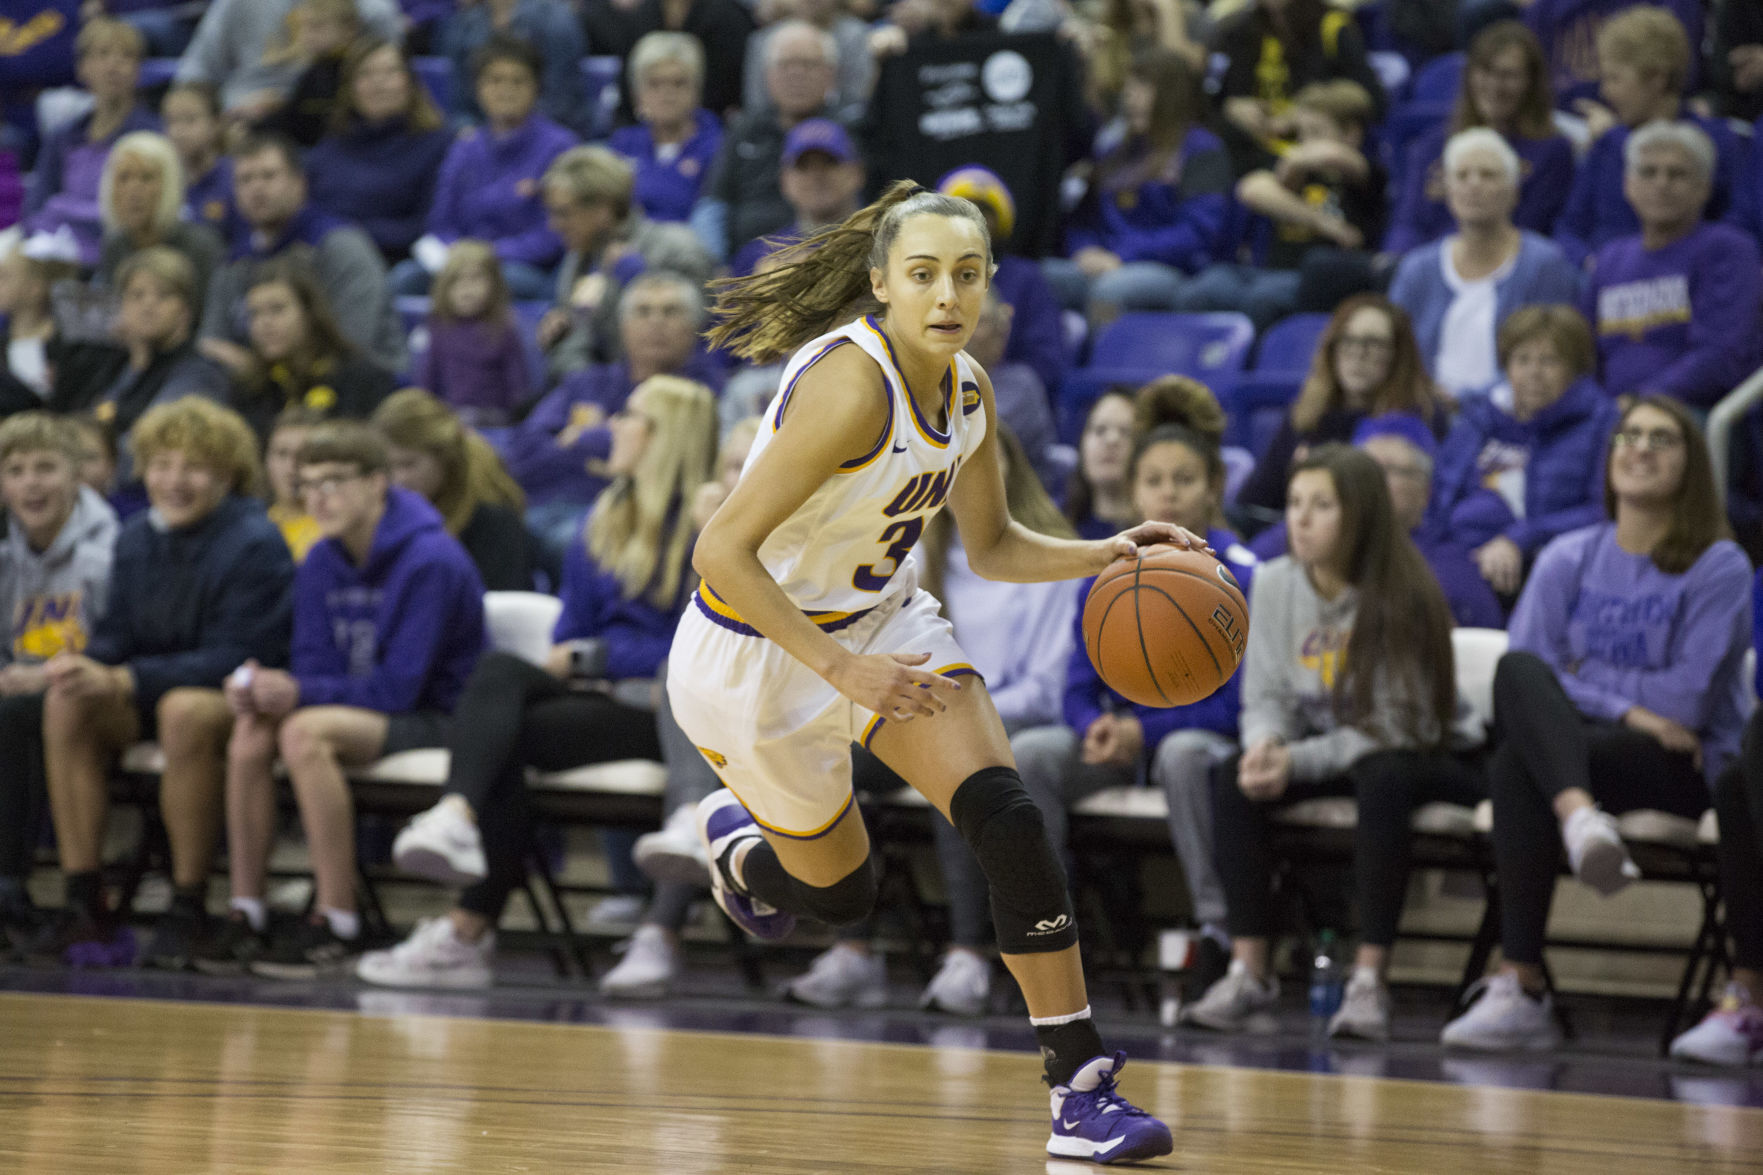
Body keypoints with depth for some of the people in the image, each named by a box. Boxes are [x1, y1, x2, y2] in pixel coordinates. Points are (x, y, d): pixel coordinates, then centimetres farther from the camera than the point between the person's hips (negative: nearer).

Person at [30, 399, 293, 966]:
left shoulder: (255, 544, -14)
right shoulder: (137, 538, 6)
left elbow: (233, 657, -20)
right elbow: (116, 635, 9)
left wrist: (122, 681, -28)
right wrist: (85, 664, -17)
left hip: (238, 699, -6)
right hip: (153, 692, 6)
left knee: (185, 709, -38)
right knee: (66, 703, -21)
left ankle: (188, 911, -29)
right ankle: (84, 904, -20)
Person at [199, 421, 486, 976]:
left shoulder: (431, 561, -17)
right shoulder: (319, 566, 6)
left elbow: (399, 686, -21)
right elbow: (313, 667, 5)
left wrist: (300, 693, -27)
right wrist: (265, 687, -18)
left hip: (436, 718, -7)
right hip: (358, 706, 7)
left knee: (307, 732, -32)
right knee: (251, 730, -20)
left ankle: (336, 925, -30)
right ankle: (245, 915, -16)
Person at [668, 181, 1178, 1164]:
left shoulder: (966, 390, -6)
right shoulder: (852, 384, -30)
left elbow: (993, 547, 11)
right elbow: (723, 550, -32)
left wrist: (1105, 555, -7)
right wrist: (841, 668, -35)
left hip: (883, 620, 6)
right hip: (757, 647, -6)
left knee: (1007, 817, -15)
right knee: (841, 890, 11)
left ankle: (1082, 1086, -12)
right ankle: (737, 837, 48)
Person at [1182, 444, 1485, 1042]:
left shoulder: (1403, 597, -20)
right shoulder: (1273, 585, -5)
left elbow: (1395, 727, -21)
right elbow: (1266, 697, 0)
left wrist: (1297, 761, -30)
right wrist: (1264, 745, -25)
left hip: (1434, 757, -5)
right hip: (1325, 752, 5)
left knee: (1381, 778, -38)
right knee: (1234, 779, -21)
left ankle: (1370, 977, -35)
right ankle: (1249, 970, -21)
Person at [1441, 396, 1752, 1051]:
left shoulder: (1720, 567, 0)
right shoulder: (1568, 560, 12)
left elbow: (1687, 700, -8)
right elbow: (1527, 673, 0)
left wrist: (1585, 679, -3)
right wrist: (1628, 708, -11)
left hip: (1685, 767, -4)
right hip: (1575, 743, 4)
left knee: (1515, 768, -33)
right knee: (1517, 671, -32)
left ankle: (1521, 986, -40)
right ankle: (1582, 820, -52)